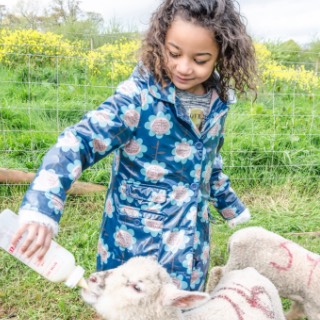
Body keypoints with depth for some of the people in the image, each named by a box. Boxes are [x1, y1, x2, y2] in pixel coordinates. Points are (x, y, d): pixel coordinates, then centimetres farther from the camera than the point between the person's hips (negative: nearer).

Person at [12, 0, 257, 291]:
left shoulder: (215, 104, -3)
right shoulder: (138, 98, -20)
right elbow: (76, 143, -29)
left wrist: (234, 209, 26)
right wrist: (41, 209, -44)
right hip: (134, 245, -4)